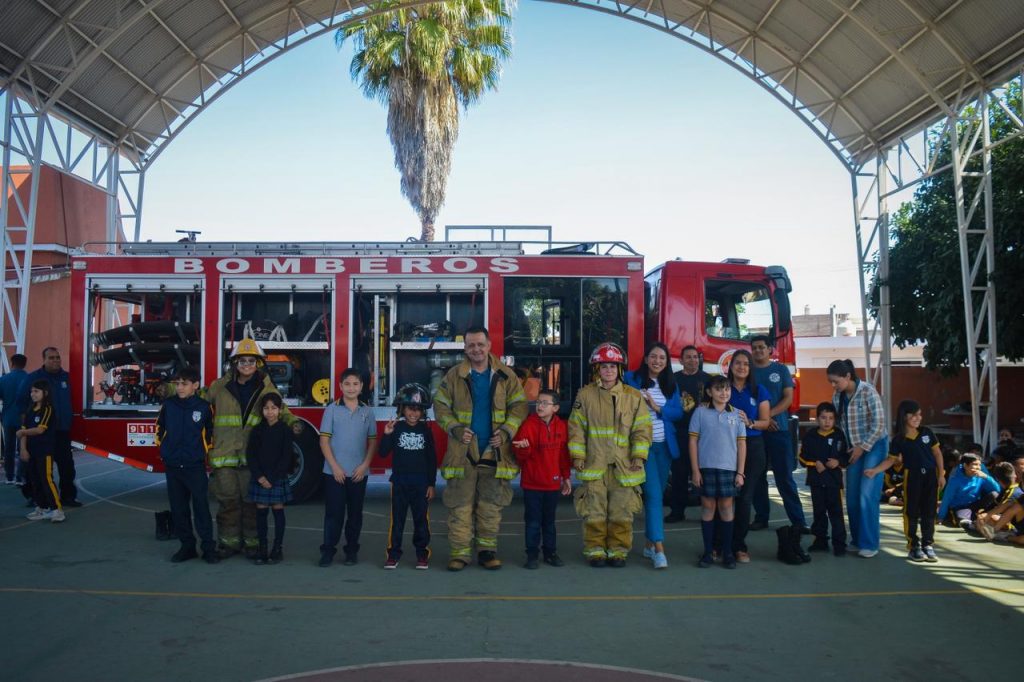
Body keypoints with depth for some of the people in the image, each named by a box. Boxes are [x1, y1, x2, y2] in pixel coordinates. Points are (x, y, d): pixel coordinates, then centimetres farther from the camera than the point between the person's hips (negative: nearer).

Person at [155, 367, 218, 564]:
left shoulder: (204, 407, -5)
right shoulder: (168, 404, 1)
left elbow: (210, 433, 7)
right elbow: (160, 428, 14)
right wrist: (165, 449, 12)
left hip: (195, 466, -3)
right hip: (172, 466, 3)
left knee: (201, 507, -3)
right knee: (178, 509, 9)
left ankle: (208, 547, 3)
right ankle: (187, 546, 19)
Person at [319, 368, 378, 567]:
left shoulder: (367, 412, 5)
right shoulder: (332, 409, -1)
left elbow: (372, 441, 7)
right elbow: (324, 440, -2)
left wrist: (365, 465, -5)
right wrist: (335, 467, -9)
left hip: (358, 472, 2)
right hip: (334, 471, -2)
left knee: (355, 513, 9)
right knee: (333, 512, 1)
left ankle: (352, 550, 19)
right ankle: (328, 550, 10)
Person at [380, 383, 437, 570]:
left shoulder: (425, 430, 2)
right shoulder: (396, 428, 0)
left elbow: (432, 458, 5)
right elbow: (383, 453, -3)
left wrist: (431, 484, 2)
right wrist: (387, 435, -20)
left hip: (421, 482, 1)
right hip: (399, 481, 0)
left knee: (421, 518, 4)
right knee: (397, 518, 3)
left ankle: (422, 552, 13)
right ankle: (394, 553, 11)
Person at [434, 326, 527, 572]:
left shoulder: (506, 376, 4)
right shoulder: (454, 376, 2)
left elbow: (519, 406, 5)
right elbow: (440, 407, 5)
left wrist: (506, 431, -9)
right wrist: (456, 429, -10)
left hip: (494, 452, 1)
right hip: (463, 453, -1)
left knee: (491, 506, 8)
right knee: (460, 506, 2)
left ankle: (487, 550, 19)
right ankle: (459, 552, 9)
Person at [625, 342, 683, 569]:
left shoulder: (670, 385, 11)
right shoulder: (632, 379, -2)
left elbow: (678, 412, 3)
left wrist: (657, 407, -11)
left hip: (664, 445, 5)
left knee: (657, 494, 11)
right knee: (653, 494, -13)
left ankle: (649, 543, 22)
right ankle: (659, 548, -15)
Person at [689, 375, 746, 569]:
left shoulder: (736, 415, 5)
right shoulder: (701, 412, 0)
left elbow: (741, 444, 6)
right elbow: (693, 441, 0)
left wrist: (740, 472, 2)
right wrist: (695, 470, -4)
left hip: (728, 468, 1)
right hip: (706, 467, -1)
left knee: (726, 506, 6)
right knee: (708, 506, 5)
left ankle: (727, 552, 15)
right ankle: (708, 551, 13)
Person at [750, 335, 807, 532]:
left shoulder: (781, 370, 6)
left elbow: (788, 398, -1)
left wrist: (768, 415, -14)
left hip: (779, 429, -1)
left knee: (785, 477, -2)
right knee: (757, 477, 6)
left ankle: (798, 520, 0)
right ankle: (761, 517, 15)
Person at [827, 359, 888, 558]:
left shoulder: (868, 392, -18)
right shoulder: (837, 396, -1)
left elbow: (879, 424, -17)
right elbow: (837, 423, 8)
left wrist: (863, 447, -14)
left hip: (873, 446, -6)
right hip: (853, 448, 6)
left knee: (867, 495, -10)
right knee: (852, 496, 5)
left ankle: (869, 544, -1)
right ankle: (857, 539, 17)